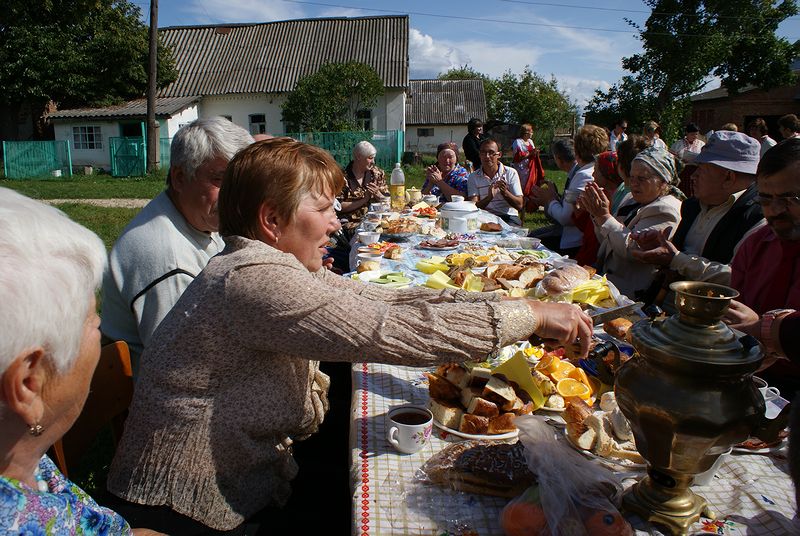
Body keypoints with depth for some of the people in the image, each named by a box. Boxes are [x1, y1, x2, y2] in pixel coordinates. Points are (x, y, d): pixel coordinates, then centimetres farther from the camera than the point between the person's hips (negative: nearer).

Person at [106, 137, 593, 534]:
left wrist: (510, 302, -10)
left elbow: (386, 299, -2)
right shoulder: (254, 279, -28)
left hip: (248, 466, 8)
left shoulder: (279, 267, 2)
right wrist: (529, 315, -24)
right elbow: (391, 330, -33)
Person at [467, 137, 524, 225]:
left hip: (508, 217, -1)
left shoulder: (511, 173, 4)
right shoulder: (473, 177, 5)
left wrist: (505, 192, -19)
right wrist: (489, 197, -24)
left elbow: (519, 205, -1)